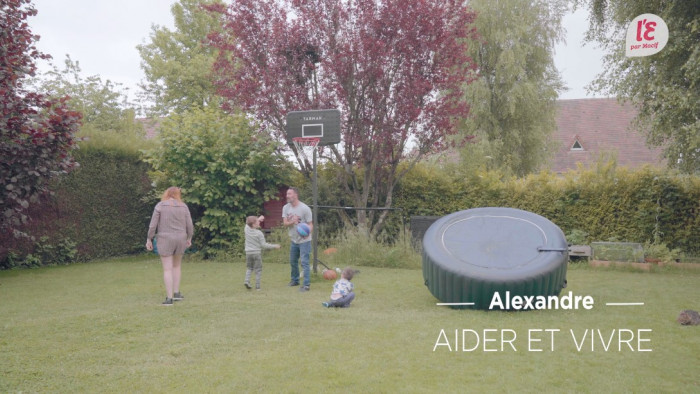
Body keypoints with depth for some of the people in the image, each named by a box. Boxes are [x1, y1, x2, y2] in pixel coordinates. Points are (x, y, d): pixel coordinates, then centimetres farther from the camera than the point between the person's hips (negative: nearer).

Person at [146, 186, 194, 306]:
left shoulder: (160, 206, -5)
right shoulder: (183, 206, 2)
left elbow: (153, 225, -7)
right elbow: (189, 225, 3)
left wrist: (149, 239, 1)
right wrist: (189, 238, 17)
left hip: (165, 240, -3)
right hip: (180, 239, 3)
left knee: (167, 269, 0)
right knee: (177, 265, 21)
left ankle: (169, 298, -1)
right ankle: (176, 293, 20)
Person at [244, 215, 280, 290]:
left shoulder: (247, 229, -4)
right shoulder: (259, 233, -16)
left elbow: (248, 223, 21)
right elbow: (263, 245, -13)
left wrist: (258, 219, 23)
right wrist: (274, 246, -4)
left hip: (248, 253, 4)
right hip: (257, 253, -4)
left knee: (249, 268, 21)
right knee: (258, 270, 5)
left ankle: (247, 281, 2)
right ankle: (257, 286, 4)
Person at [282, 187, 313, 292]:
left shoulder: (305, 208, -18)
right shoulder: (286, 208, -1)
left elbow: (310, 224, -16)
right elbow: (285, 223, -7)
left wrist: (308, 233, -38)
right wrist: (292, 221, -30)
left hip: (304, 240, -6)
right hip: (294, 240, 7)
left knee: (304, 263, -9)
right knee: (293, 261, 19)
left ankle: (306, 285, -5)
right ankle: (295, 280, 38)